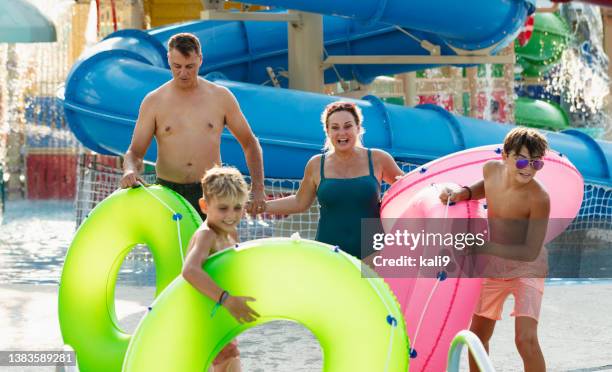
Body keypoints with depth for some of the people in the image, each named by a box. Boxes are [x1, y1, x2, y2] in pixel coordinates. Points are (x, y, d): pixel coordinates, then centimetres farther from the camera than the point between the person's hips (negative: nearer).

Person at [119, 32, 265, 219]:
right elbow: (135, 152, 3)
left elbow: (249, 143, 14)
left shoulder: (221, 97, 6)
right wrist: (130, 171, -22)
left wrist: (257, 188, 3)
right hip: (168, 192, 0)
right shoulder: (153, 102, 4)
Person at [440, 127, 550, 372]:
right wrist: (463, 192, -8)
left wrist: (481, 247, -32)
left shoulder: (539, 198, -30)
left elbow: (531, 251, -28)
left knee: (526, 338, -22)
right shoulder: (491, 169, -13)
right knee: (478, 335, 18)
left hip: (527, 270, -6)